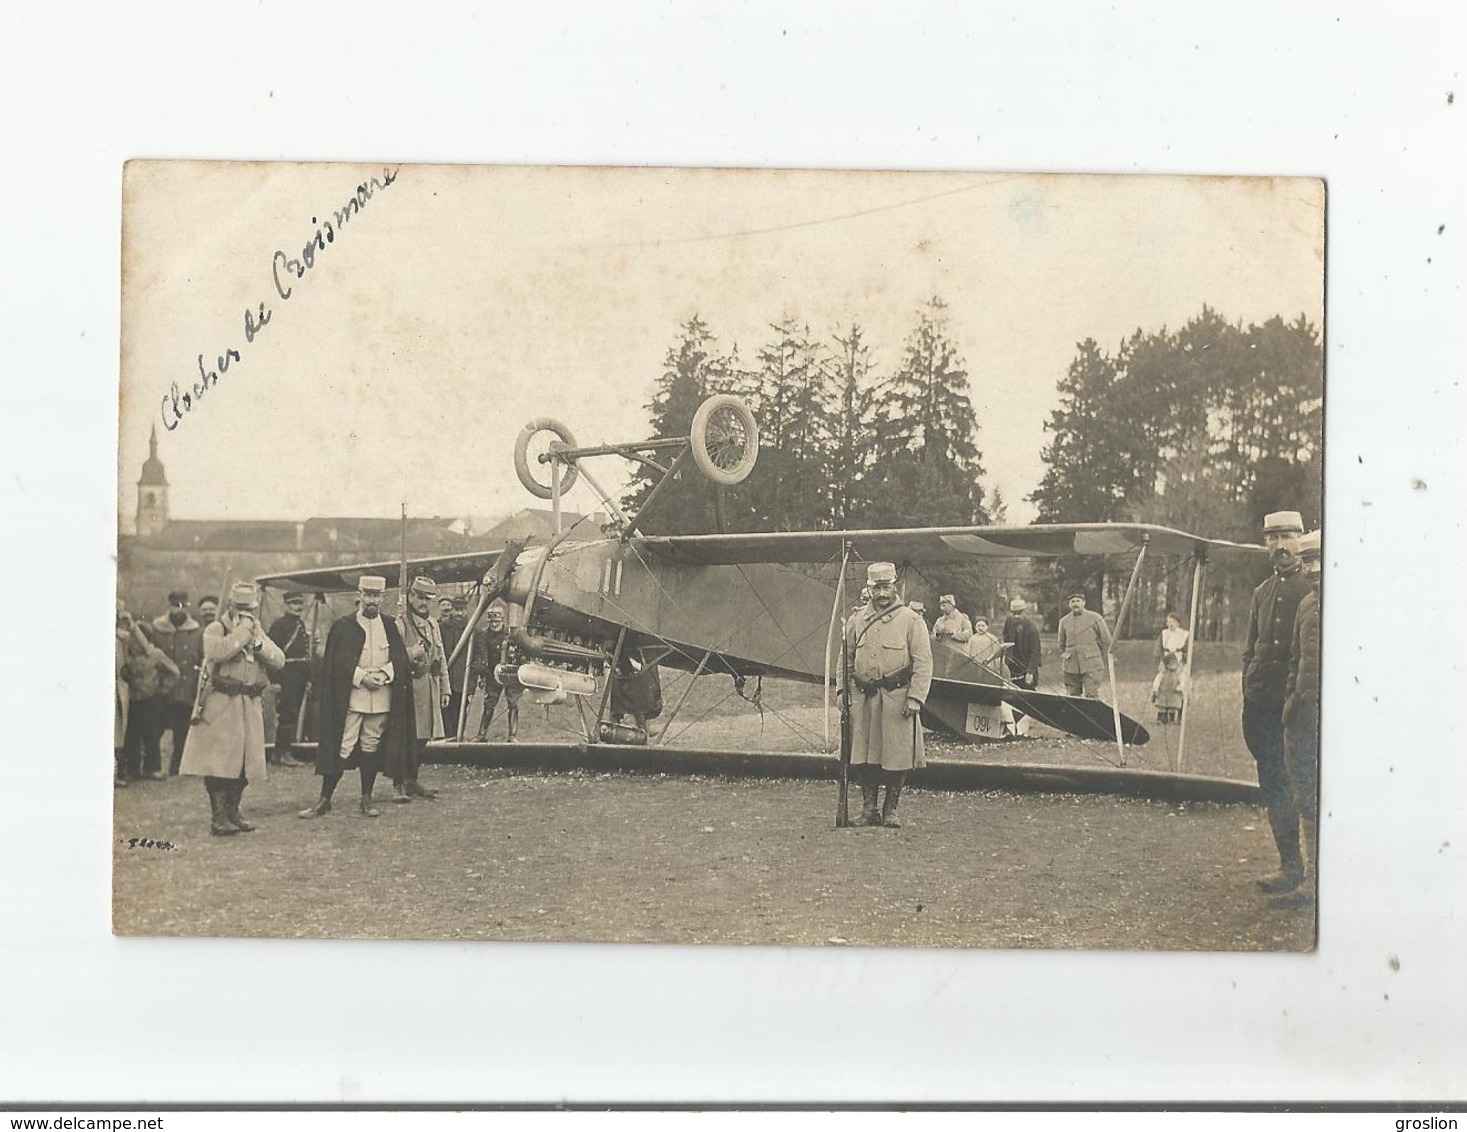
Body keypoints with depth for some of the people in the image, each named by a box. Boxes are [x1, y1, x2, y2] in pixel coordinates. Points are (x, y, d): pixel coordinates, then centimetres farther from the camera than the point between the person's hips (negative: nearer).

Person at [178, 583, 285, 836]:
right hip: (220, 704, -6)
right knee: (218, 761, -8)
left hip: (250, 705, 6)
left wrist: (257, 642, -11)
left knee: (244, 760, 7)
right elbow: (218, 652, -26)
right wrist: (244, 630, -18)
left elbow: (279, 661, 5)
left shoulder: (258, 632, 16)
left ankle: (233, 812, 20)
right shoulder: (215, 630, -3)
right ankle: (218, 817, -4)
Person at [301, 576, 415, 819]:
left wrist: (384, 674, -10)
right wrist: (362, 677, -13)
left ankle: (366, 800, 15)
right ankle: (324, 800, 0)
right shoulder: (343, 626, 2)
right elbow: (338, 662, -4)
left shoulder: (390, 626, 11)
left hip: (382, 698, 3)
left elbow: (401, 660, 7)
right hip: (350, 697, -3)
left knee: (371, 748, 7)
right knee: (341, 748, -6)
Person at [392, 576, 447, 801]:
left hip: (430, 688, 7)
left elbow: (441, 660, 22)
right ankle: (398, 785, -2)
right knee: (404, 739, -8)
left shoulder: (433, 625, 18)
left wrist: (445, 689, 18)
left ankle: (411, 781, 21)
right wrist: (411, 654, -26)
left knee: (421, 739, 11)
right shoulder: (400, 624, -5)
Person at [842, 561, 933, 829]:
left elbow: (923, 663, -4)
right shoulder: (857, 621, 11)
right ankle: (868, 809, 14)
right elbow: (846, 658, 18)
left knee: (897, 756, 0)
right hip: (862, 697, 3)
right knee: (862, 756, 4)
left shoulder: (911, 621, 0)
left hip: (897, 697, -3)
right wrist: (842, 690, 9)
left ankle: (891, 810, 13)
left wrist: (915, 698, -11)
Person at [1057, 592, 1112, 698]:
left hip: (1091, 666, -3)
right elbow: (1062, 644, 23)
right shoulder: (1064, 621, 11)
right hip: (1071, 668, 4)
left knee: (1091, 696, -11)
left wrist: (1099, 660, 11)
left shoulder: (1095, 618, 0)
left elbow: (1106, 641, 8)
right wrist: (1063, 661, 16)